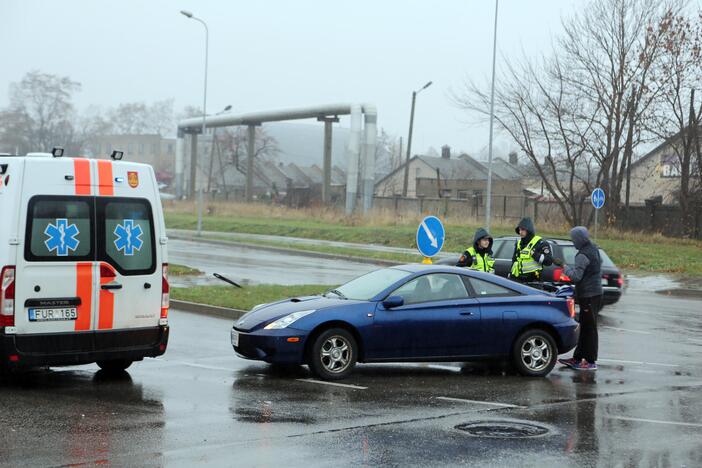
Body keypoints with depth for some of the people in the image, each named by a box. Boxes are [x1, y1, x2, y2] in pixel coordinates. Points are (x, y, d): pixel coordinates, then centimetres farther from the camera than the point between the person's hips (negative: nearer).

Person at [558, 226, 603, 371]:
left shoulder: (583, 255, -19)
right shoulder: (594, 249, 11)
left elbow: (576, 276, -21)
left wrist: (565, 267, -6)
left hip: (588, 295, -10)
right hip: (596, 292, 10)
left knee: (589, 328, -5)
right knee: (585, 327, 14)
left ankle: (591, 361, -2)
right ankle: (577, 358, 22)